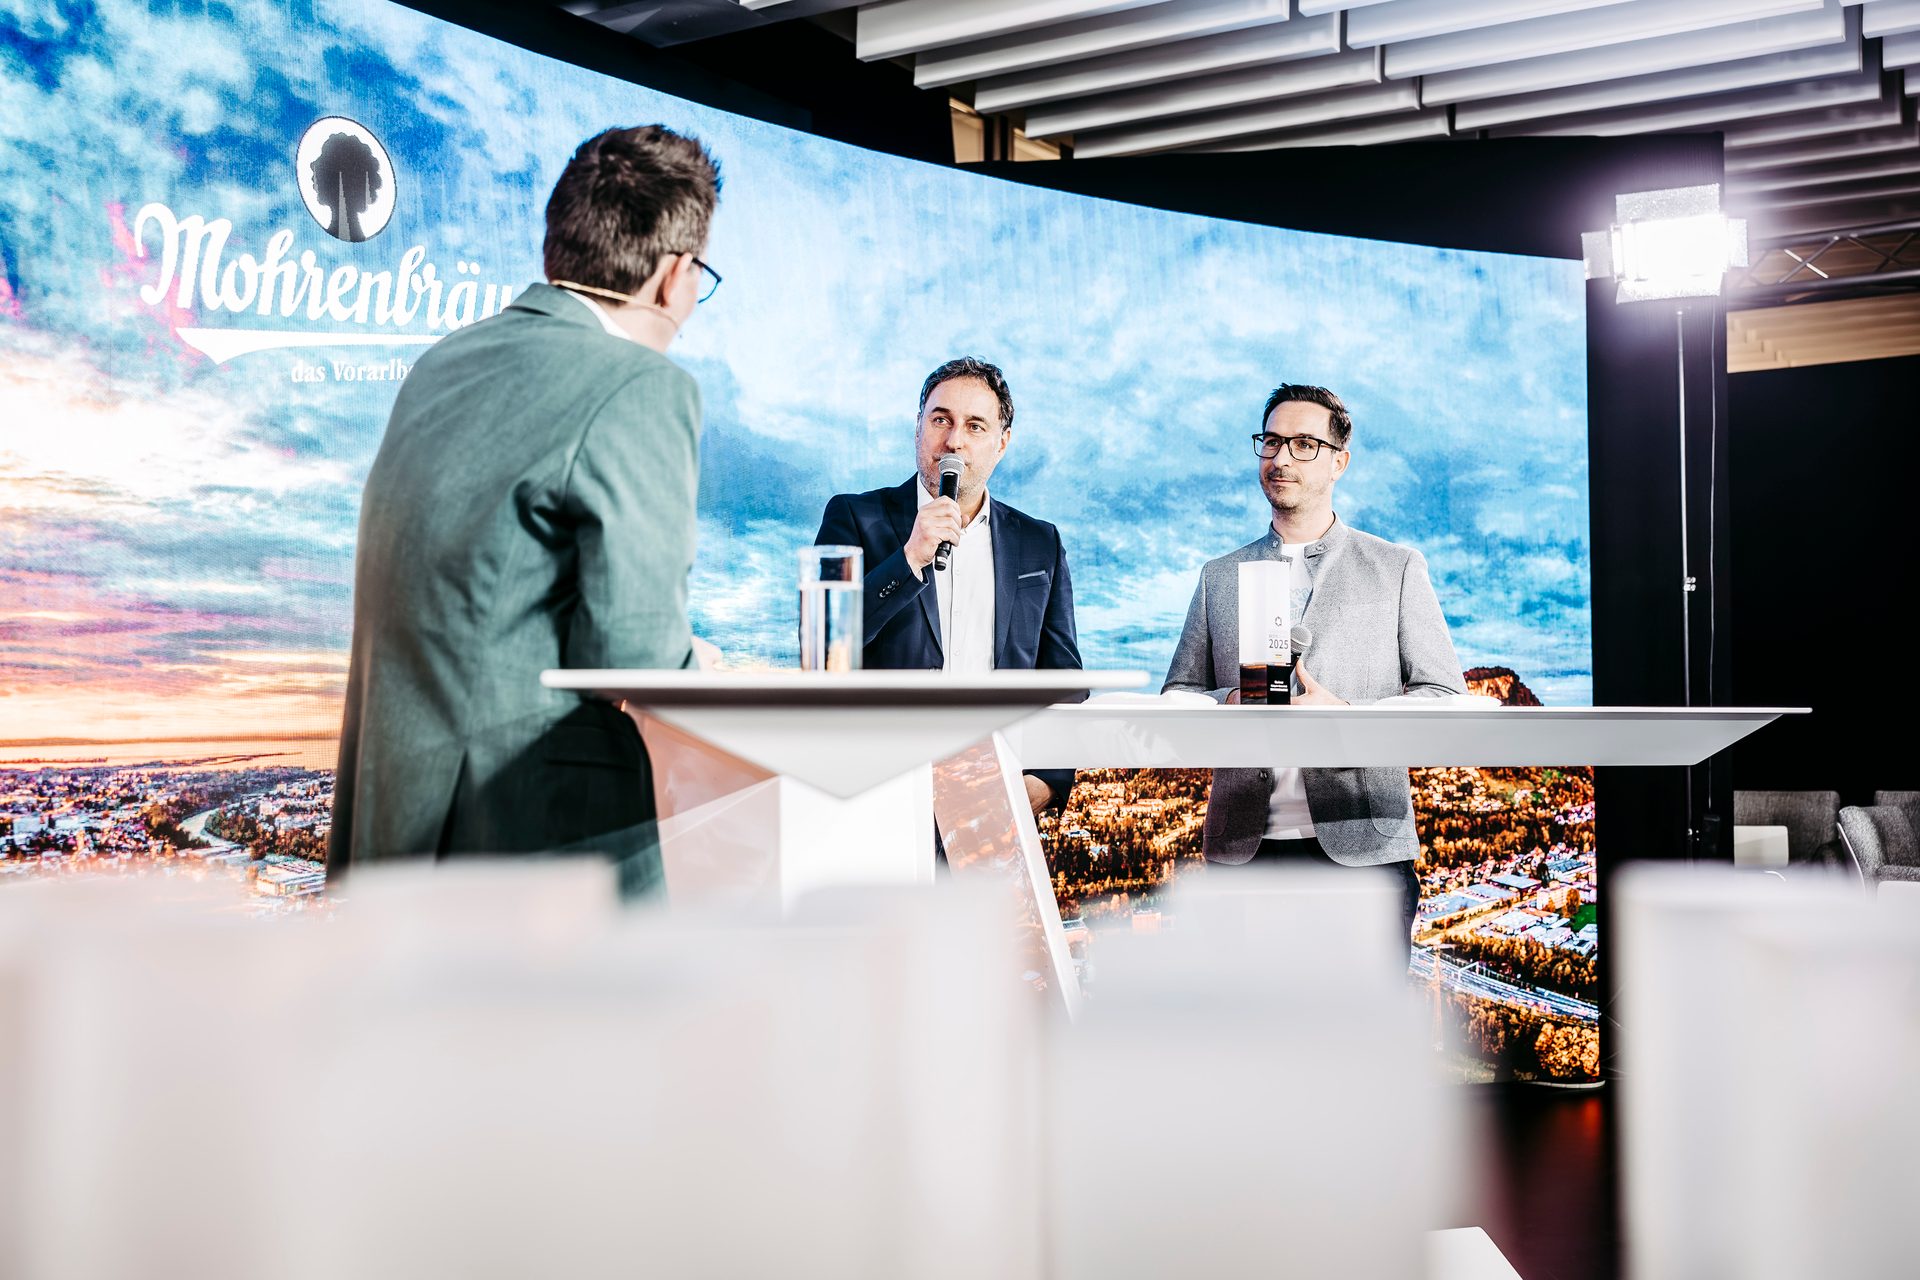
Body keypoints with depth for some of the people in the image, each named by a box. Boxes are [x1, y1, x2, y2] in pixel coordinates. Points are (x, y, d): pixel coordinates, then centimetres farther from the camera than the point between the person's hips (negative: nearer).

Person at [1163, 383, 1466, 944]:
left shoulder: (1397, 568, 9)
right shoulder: (1220, 577, 17)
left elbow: (1447, 699, 3)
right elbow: (1175, 697, 16)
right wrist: (1229, 704, -8)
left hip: (1362, 847, -2)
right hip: (1245, 850, 2)